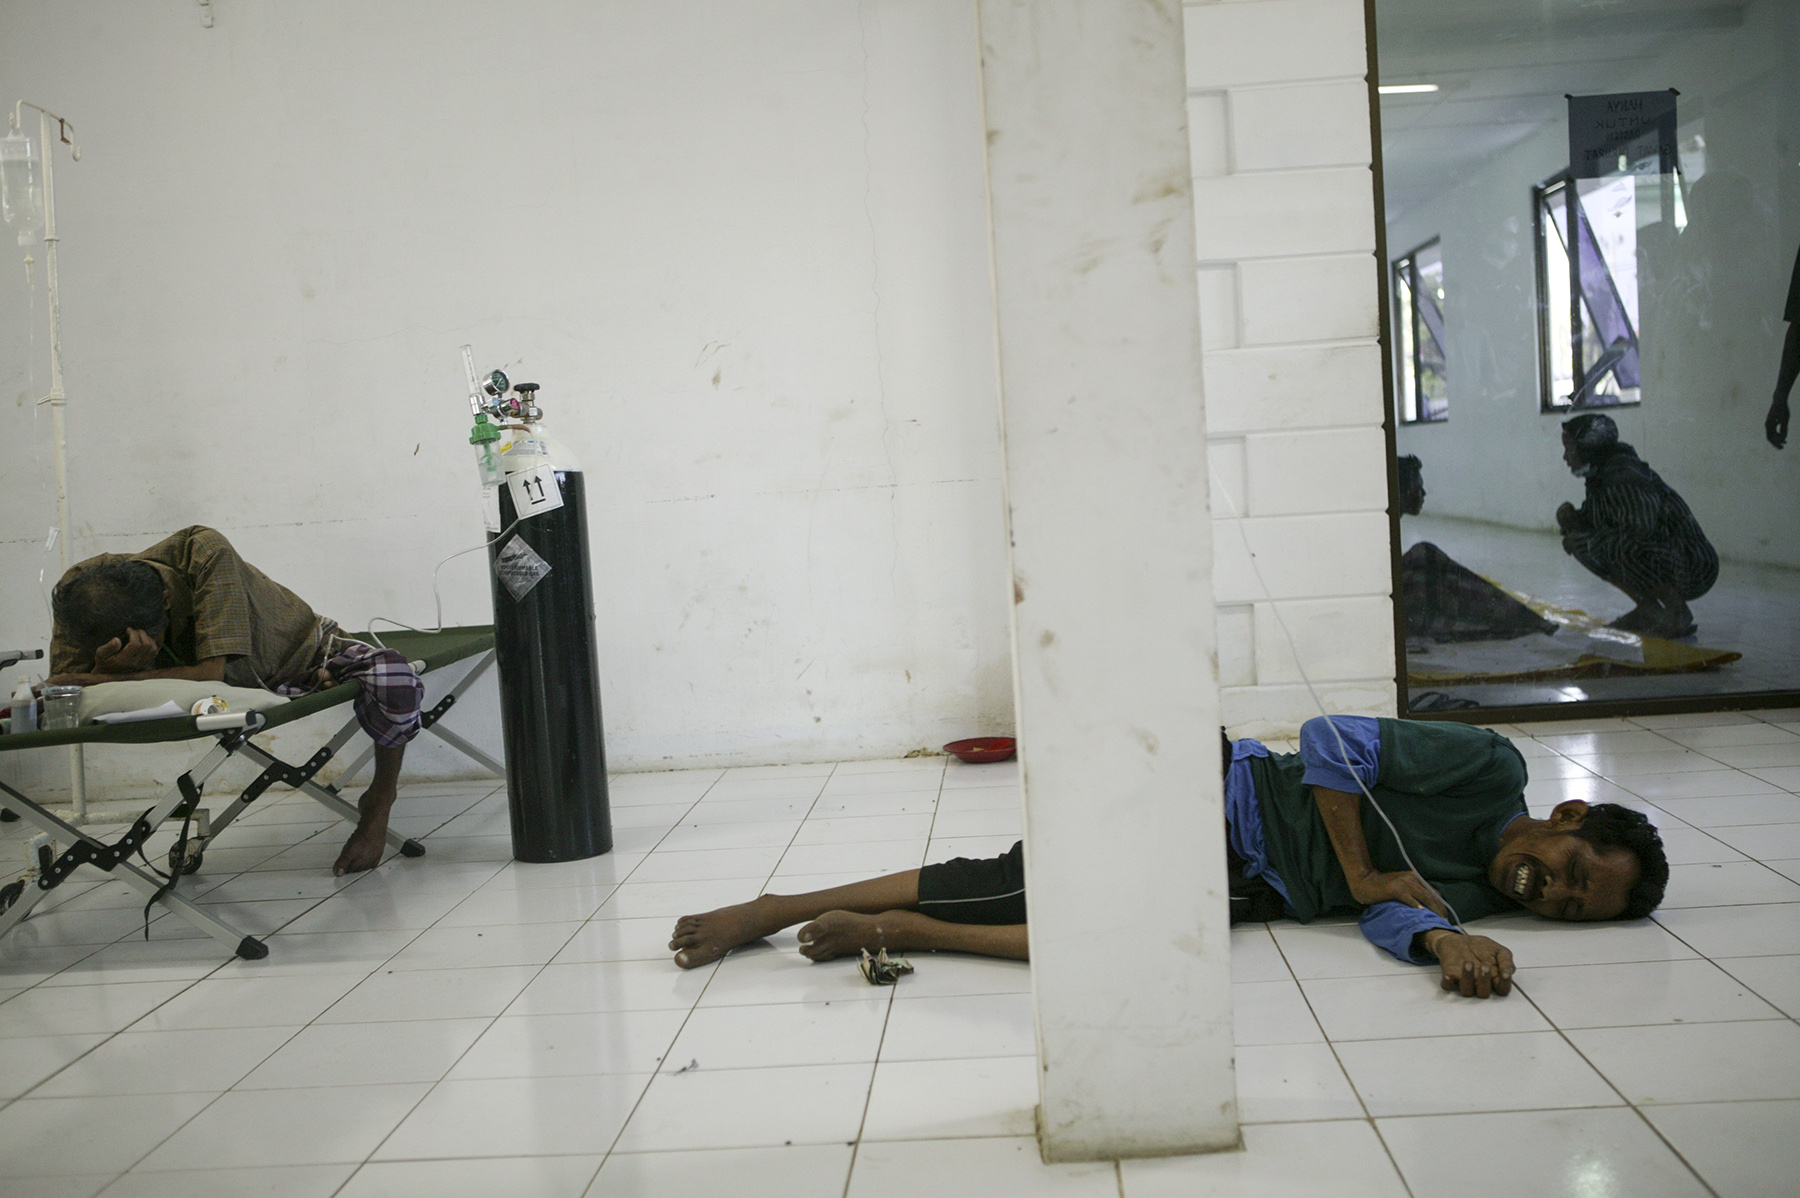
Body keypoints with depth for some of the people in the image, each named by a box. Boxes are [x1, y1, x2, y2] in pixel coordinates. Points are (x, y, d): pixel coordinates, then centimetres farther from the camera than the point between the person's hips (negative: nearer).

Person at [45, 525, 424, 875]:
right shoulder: (78, 593, -27)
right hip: (240, 685, 6)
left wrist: (99, 679, -45)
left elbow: (211, 674, -45)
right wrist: (106, 671, -49)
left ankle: (379, 803, -5)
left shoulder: (207, 555, -42)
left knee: (395, 681, -34)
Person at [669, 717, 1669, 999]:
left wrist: (1451, 941, -32)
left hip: (1237, 891, 6)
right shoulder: (1490, 768, -10)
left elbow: (1394, 913, -11)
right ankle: (774, 910, -7)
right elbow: (1329, 738, -14)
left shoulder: (1480, 892, 7)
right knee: (1010, 886, -17)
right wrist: (1362, 870, -16)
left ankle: (893, 929, -6)